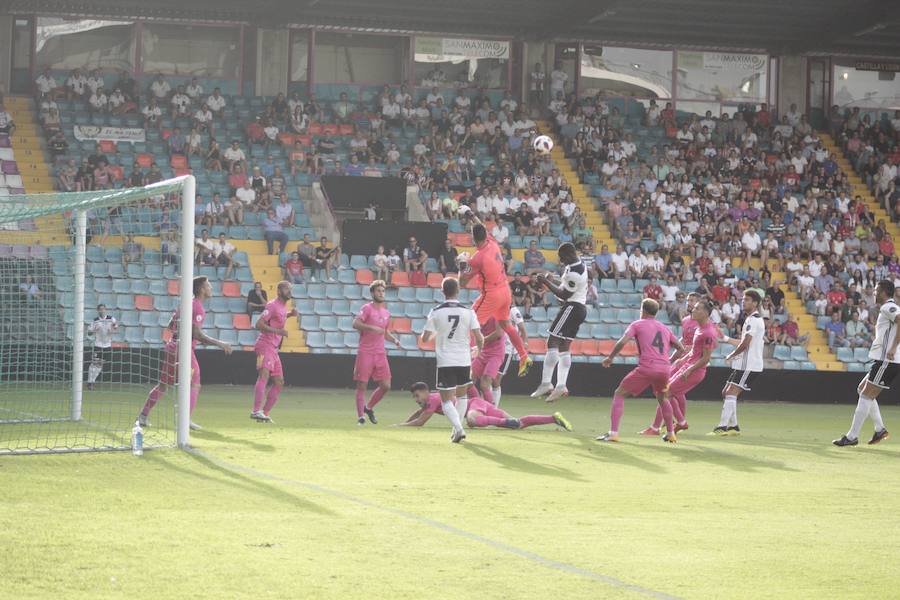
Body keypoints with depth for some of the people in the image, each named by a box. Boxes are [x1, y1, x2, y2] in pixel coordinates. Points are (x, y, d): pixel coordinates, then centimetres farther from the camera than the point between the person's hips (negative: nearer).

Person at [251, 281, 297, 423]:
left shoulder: (283, 306, 16)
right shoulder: (272, 305, -11)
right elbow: (259, 324, -18)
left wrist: (290, 314, 19)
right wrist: (278, 331, -25)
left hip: (274, 348, 10)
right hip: (265, 345, -10)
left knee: (279, 382, 11)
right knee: (264, 375, -26)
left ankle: (265, 413, 16)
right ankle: (256, 411, -39)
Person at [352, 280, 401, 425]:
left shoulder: (386, 313, 16)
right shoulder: (367, 308, -3)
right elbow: (355, 324, -17)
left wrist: (394, 340, 10)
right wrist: (372, 327, -26)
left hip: (380, 353, 6)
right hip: (365, 353, -6)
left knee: (386, 386, 1)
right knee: (362, 385, -4)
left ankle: (369, 408, 21)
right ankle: (360, 416, 2)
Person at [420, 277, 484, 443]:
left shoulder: (435, 312, -5)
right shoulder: (468, 312, -3)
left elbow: (425, 338, -2)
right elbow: (479, 338, -6)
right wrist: (479, 349, 16)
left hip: (445, 362, -2)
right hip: (464, 360, 2)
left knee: (446, 400, 1)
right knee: (462, 395, 24)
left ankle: (458, 428, -20)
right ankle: (457, 428, 28)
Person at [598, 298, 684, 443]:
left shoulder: (638, 324, 10)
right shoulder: (665, 328, 23)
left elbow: (622, 342, -5)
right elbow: (681, 349, 24)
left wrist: (610, 358, 7)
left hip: (646, 367, -5)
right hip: (665, 369, 5)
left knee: (619, 394, 6)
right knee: (662, 398, 34)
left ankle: (613, 433, -8)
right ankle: (670, 434, 33)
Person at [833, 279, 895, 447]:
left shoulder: (888, 307, -11)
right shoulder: (887, 309, 19)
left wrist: (893, 347, -31)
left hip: (886, 361, -11)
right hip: (881, 360, 11)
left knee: (866, 396, -8)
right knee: (862, 389, 18)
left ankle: (852, 436, -6)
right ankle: (880, 429, 15)